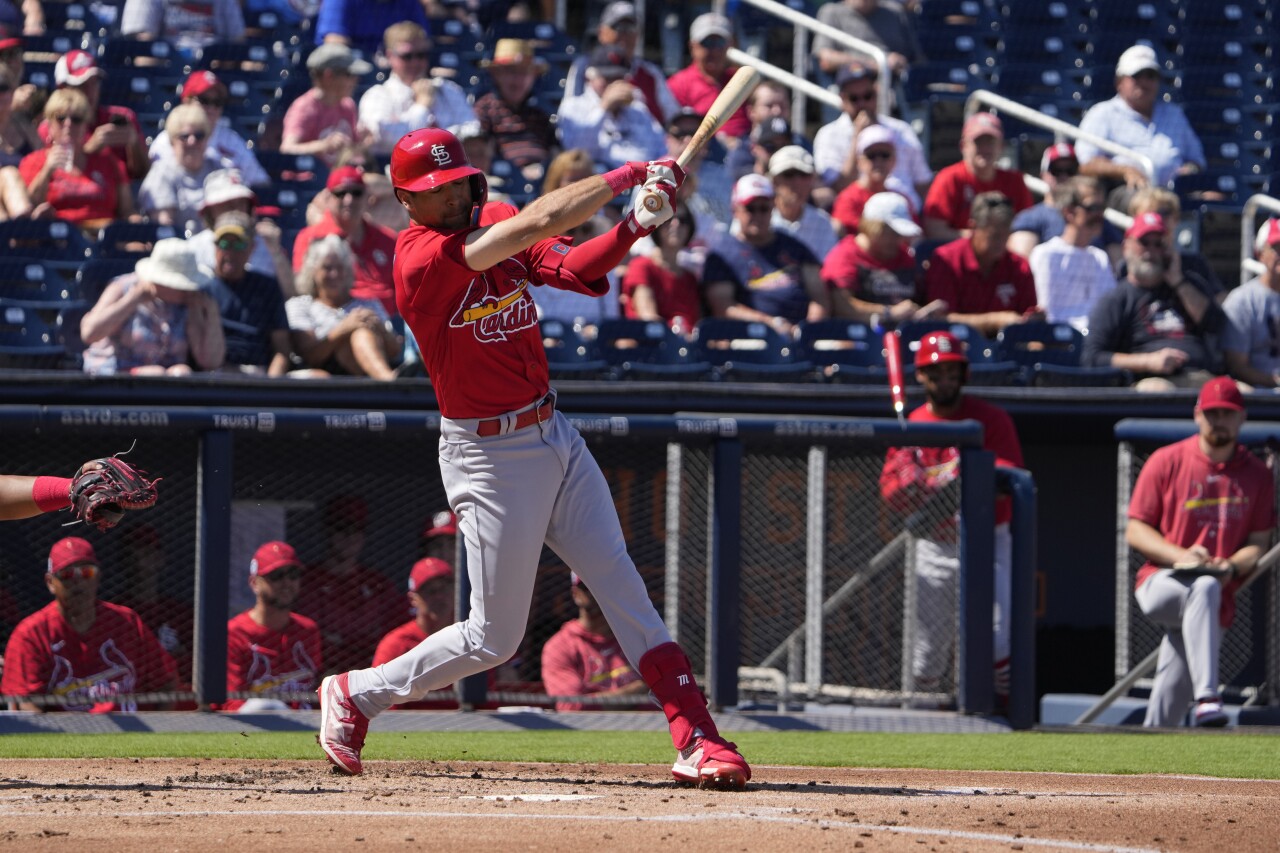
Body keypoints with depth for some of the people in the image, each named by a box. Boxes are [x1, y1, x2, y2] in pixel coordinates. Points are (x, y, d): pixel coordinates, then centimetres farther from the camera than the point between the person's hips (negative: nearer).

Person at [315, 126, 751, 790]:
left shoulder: (495, 223, 5)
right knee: (493, 638, 1)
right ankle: (356, 695, 20)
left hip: (554, 436, 7)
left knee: (624, 590, 0)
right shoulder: (421, 259, -21)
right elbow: (539, 222, -27)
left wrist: (633, 228, -22)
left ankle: (697, 741, -3)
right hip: (488, 455, -7)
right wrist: (628, 176, -21)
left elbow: (572, 268, -4)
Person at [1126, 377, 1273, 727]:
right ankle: (1206, 699, -51)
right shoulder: (1166, 462, 2)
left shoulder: (1257, 475, 9)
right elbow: (1135, 531, 2)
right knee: (1203, 588, -38)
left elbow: (1258, 543, 9)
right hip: (1160, 583, -3)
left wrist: (1230, 566, -13)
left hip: (1217, 598, 3)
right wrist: (1179, 555, -16)